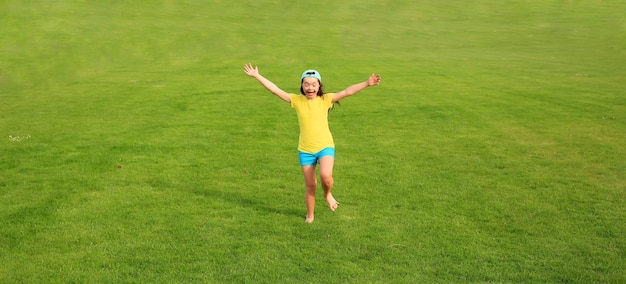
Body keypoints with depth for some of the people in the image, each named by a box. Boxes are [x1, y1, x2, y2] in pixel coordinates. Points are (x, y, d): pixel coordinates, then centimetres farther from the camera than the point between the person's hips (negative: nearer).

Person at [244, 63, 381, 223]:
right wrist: (257, 76, -10)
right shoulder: (297, 100, -3)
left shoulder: (325, 99, -5)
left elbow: (347, 92, -12)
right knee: (310, 185, 9)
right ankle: (310, 215, 31)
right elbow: (275, 90, -6)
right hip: (305, 150, 1)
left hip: (325, 146, -1)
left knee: (326, 176, -25)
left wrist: (367, 83, -22)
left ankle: (327, 194, 10)